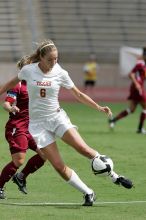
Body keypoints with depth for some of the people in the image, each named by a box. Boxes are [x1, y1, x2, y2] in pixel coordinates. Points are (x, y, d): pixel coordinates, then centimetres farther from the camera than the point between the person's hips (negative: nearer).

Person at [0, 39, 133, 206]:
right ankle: (88, 193, 2)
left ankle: (114, 177, -5)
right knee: (58, 166, -10)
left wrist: (98, 107, -3)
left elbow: (78, 94, 6)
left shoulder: (60, 73, -4)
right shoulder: (28, 71, -6)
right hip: (38, 123, 0)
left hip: (57, 117, 0)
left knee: (83, 148, -21)